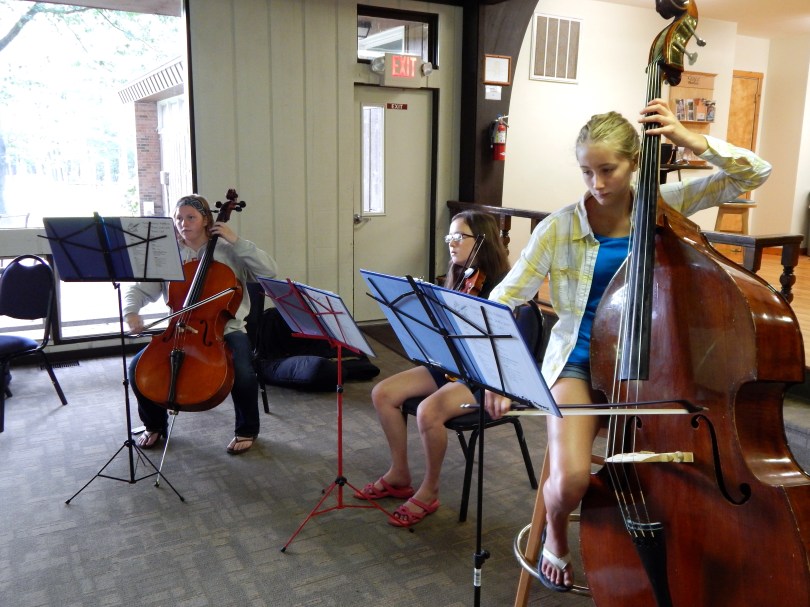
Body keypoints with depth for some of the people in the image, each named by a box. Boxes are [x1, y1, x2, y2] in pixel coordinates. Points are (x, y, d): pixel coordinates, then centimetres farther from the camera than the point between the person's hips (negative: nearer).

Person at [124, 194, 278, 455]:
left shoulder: (228, 252, 2)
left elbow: (269, 270, -10)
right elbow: (138, 289, 8)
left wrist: (237, 241, -15)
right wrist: (131, 312, -14)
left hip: (225, 330, -3)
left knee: (242, 372, -31)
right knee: (139, 365, -17)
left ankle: (247, 430, -1)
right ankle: (155, 425, 11)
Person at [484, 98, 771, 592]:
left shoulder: (665, 205, -2)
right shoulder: (560, 227, -8)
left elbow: (755, 173, -3)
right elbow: (505, 299, -7)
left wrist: (691, 140, -16)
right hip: (580, 360, -2)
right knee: (571, 480, -22)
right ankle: (556, 533, 17)